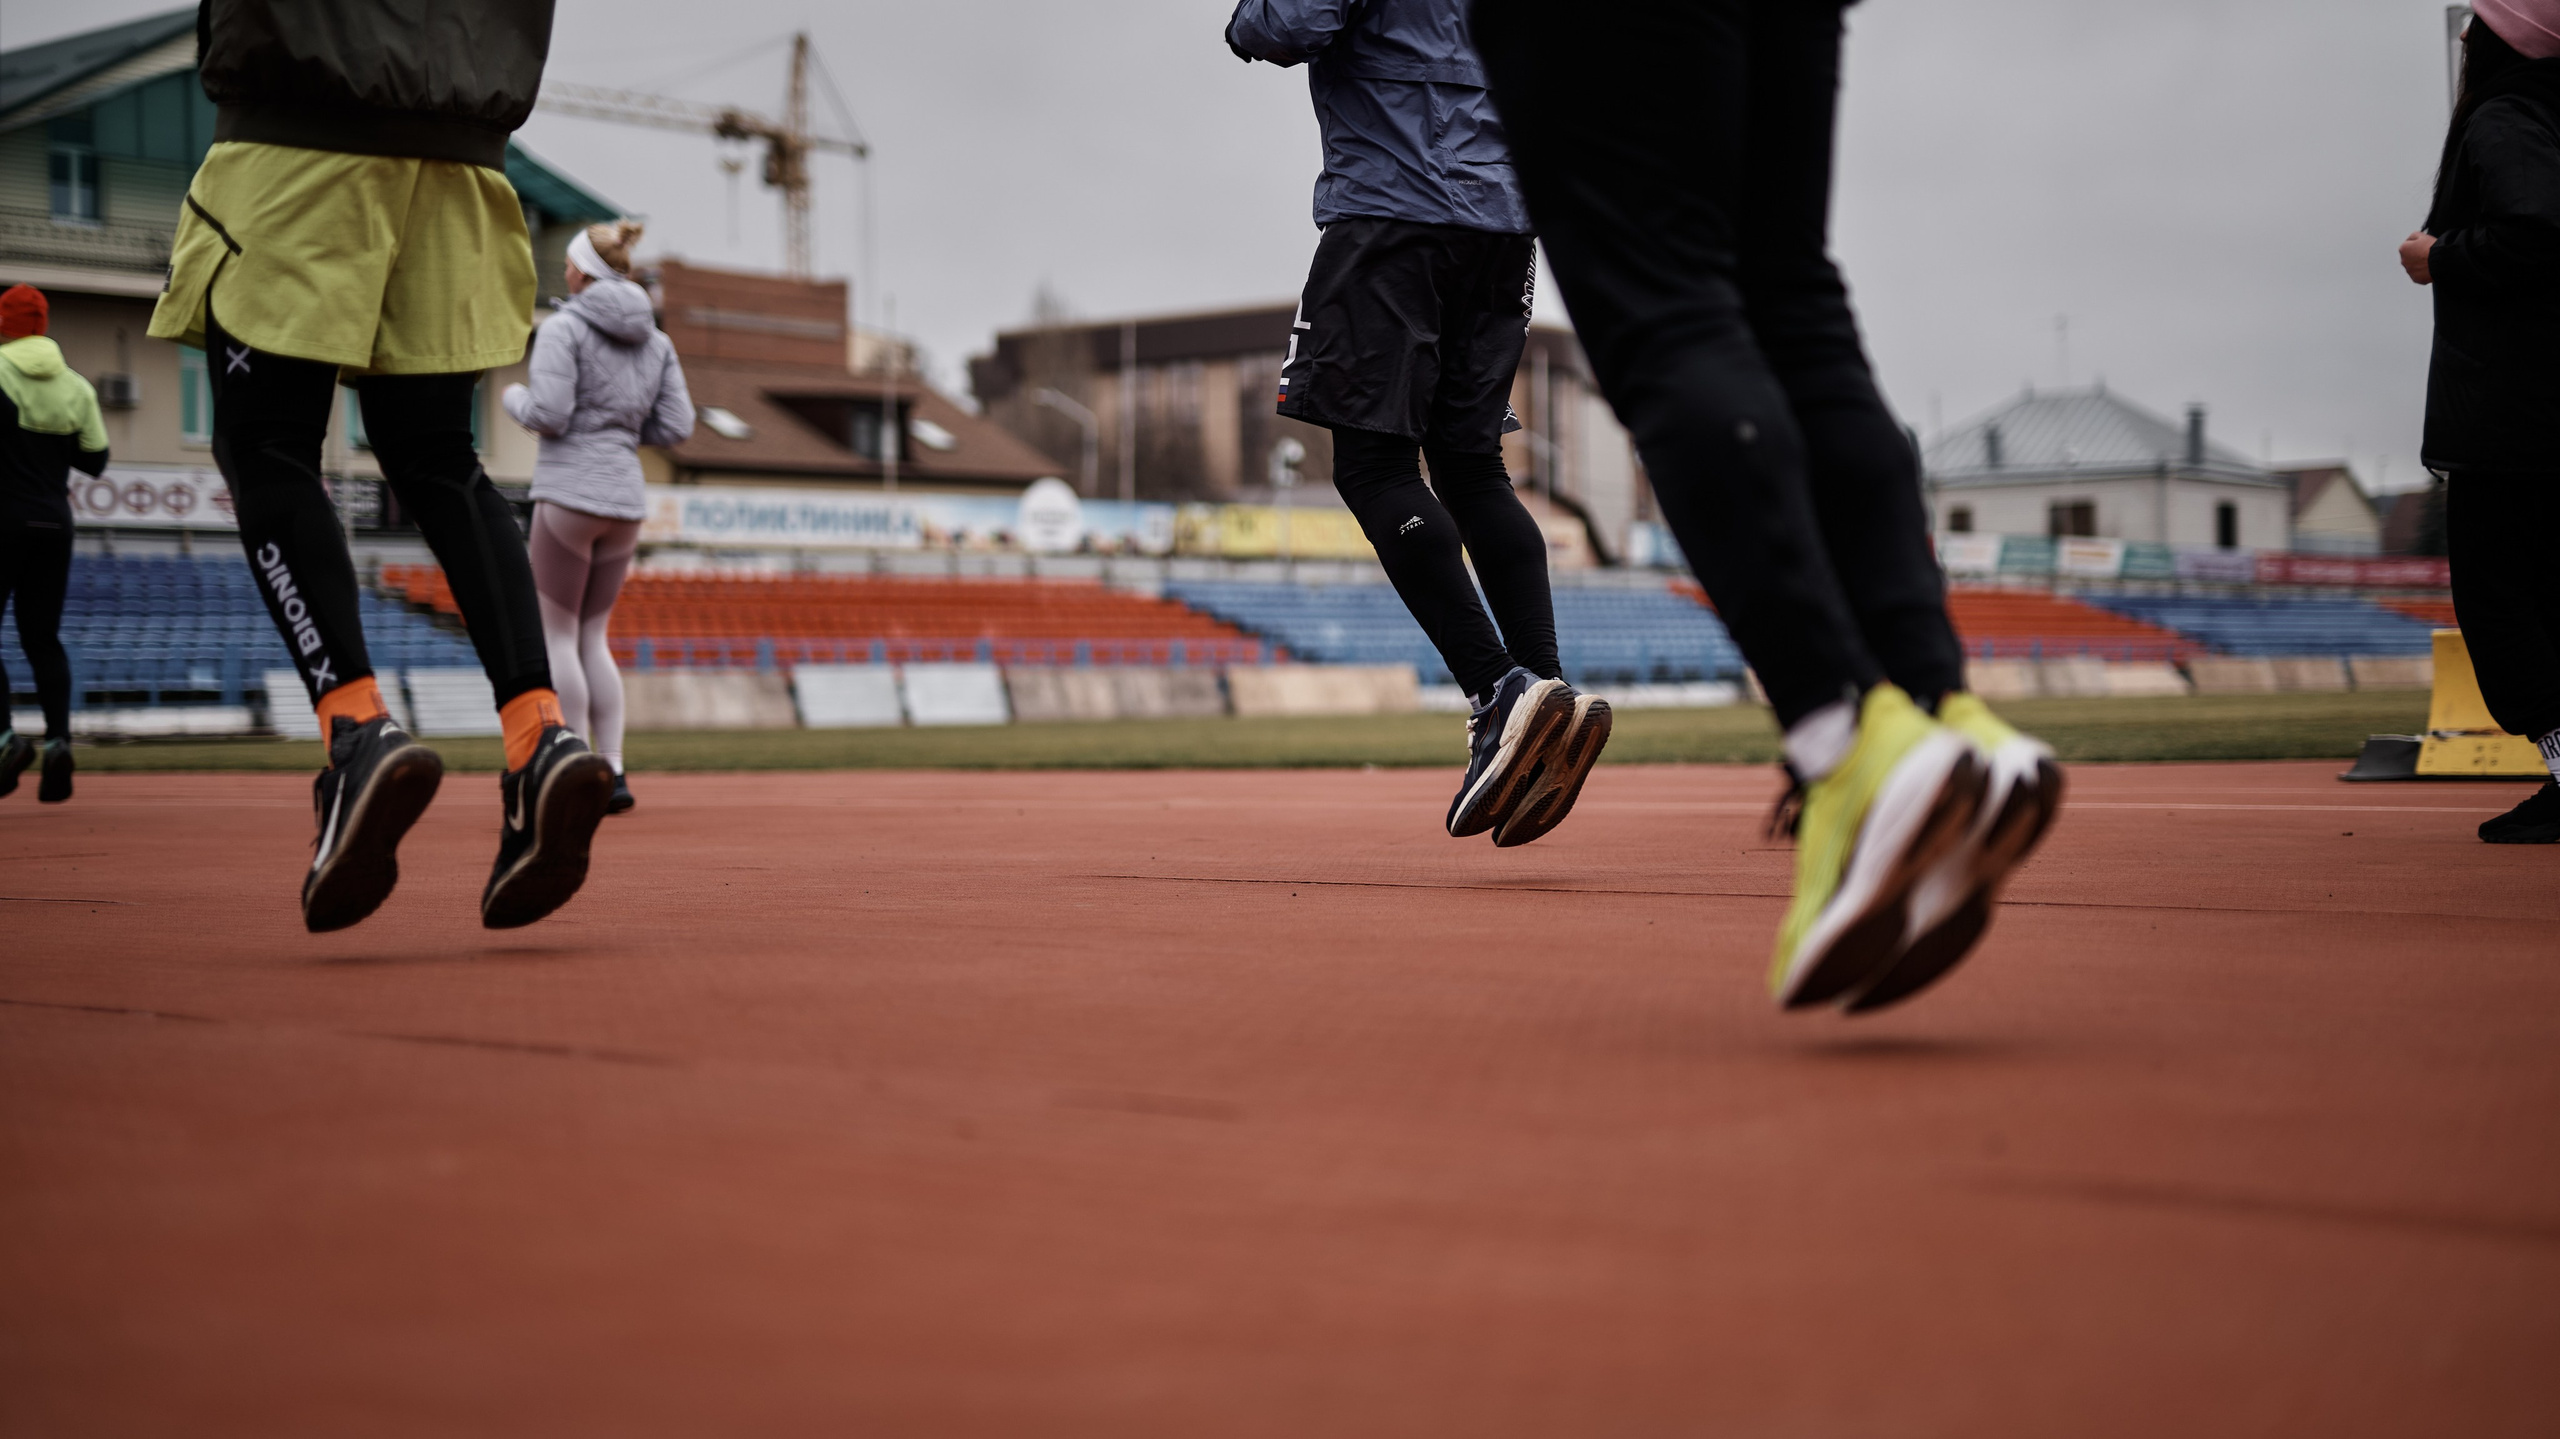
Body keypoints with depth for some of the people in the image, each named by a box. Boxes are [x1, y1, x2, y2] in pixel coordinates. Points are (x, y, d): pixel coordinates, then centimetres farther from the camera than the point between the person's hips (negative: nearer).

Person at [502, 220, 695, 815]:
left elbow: (548, 416, -15)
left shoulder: (563, 328, -7)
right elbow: (675, 427, 8)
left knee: (556, 637, 4)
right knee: (590, 637, 15)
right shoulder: (655, 340, 11)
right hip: (625, 501, 6)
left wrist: (515, 398, 7)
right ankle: (613, 772, 5)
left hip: (569, 495, -6)